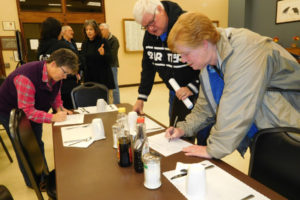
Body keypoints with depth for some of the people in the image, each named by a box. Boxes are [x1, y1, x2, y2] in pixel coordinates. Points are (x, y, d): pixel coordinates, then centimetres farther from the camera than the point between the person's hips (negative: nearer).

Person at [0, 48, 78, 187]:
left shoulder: (55, 75, -12)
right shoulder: (26, 78, -38)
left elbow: (56, 94, 3)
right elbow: (27, 111, -37)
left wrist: (59, 108, -16)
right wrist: (53, 117, -42)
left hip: (34, 111, 7)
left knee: (37, 144, 15)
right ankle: (33, 182, 21)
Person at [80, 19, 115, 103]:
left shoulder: (103, 41, -4)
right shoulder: (85, 43, 10)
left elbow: (109, 59, -8)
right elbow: (83, 60, 15)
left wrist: (103, 54, -27)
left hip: (103, 77, -4)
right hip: (89, 78, 4)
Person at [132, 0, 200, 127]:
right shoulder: (149, 34, 1)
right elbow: (147, 67, 7)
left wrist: (192, 87, -26)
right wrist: (141, 97, 3)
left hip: (198, 91, -6)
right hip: (175, 92, 7)